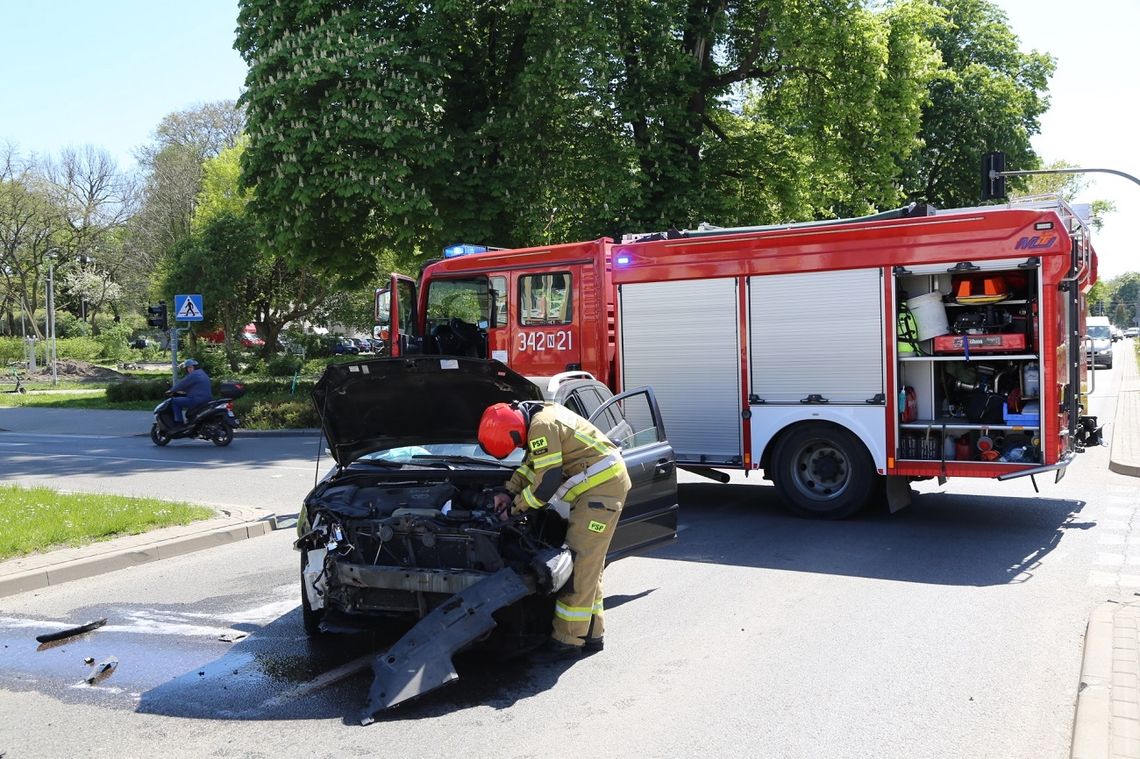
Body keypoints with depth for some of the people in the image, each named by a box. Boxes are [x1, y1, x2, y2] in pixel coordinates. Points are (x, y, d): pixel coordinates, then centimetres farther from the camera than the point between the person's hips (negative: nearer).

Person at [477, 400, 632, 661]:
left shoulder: (542, 427, -21)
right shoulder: (541, 416, 11)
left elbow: (547, 482, -21)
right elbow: (532, 464, 23)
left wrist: (516, 507, -7)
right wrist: (509, 493, 14)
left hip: (602, 486, -11)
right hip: (598, 485, 11)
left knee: (581, 564, -9)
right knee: (589, 565, 14)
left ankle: (568, 640, -4)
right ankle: (592, 634, 22)